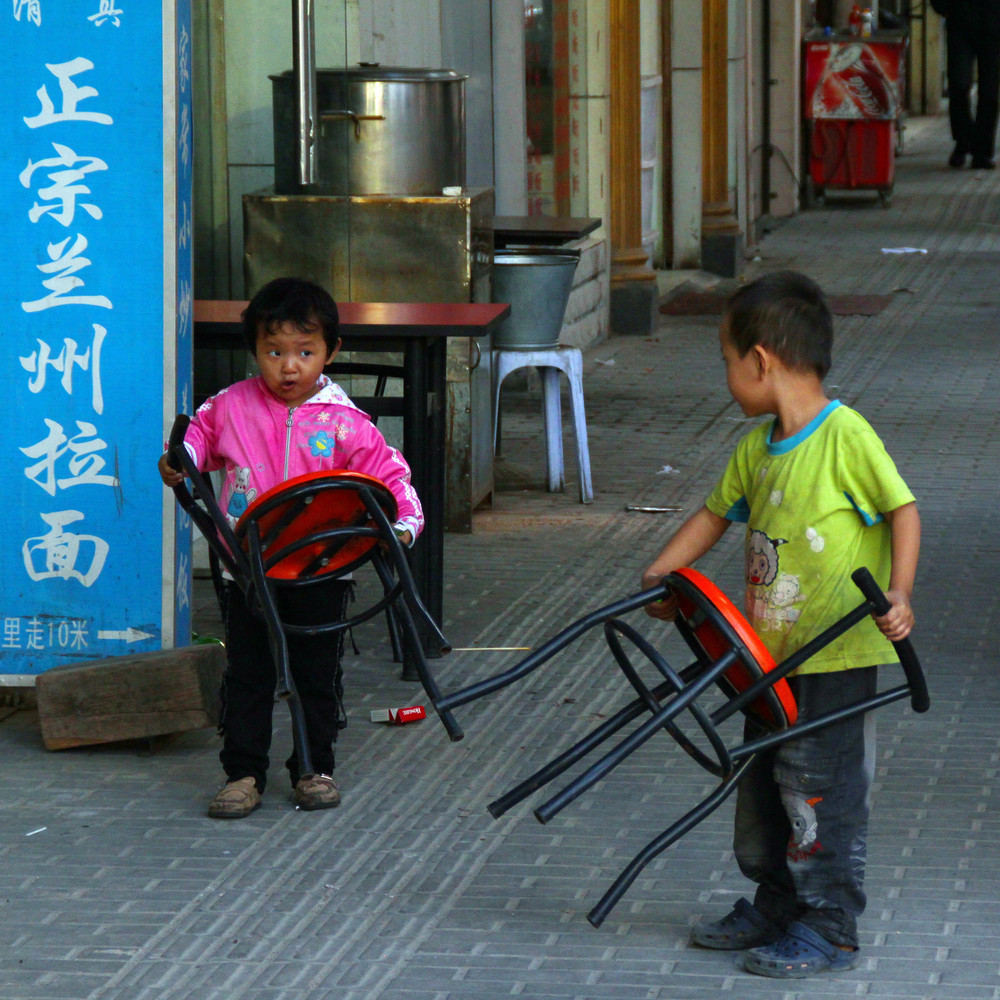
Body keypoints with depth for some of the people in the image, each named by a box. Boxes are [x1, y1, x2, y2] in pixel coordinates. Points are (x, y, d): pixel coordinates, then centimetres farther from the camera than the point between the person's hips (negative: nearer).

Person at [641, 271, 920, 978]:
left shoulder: (846, 435, -17)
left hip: (839, 657, -8)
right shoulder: (757, 449, 8)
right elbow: (717, 514, 21)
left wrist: (898, 592, -26)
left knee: (819, 788, -3)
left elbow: (903, 510, -15)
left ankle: (830, 930, 7)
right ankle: (777, 907, 31)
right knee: (763, 783, 16)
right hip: (772, 653, 8)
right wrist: (660, 577, 15)